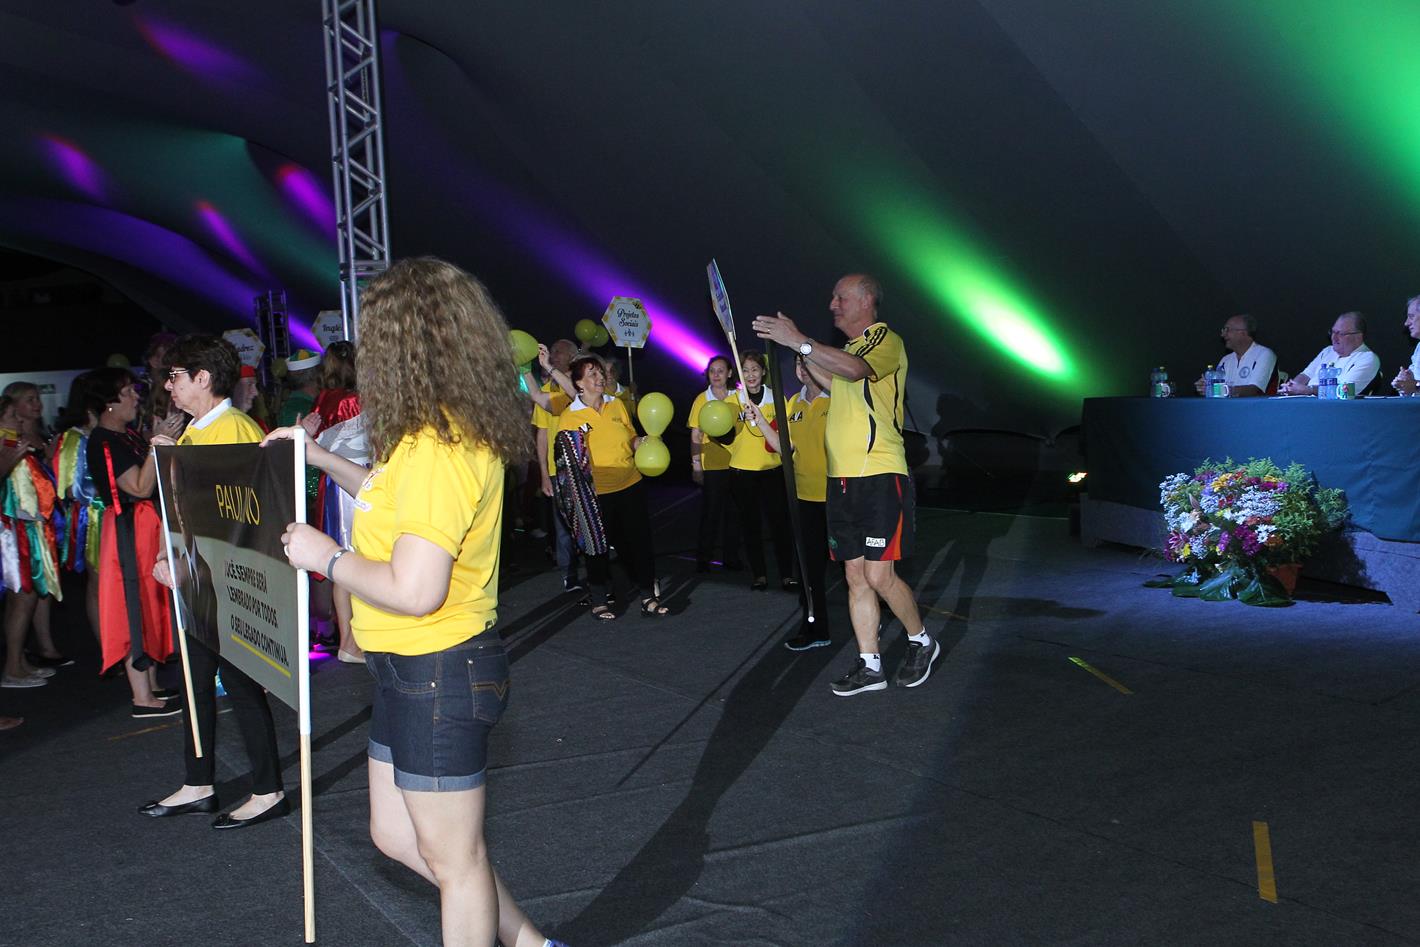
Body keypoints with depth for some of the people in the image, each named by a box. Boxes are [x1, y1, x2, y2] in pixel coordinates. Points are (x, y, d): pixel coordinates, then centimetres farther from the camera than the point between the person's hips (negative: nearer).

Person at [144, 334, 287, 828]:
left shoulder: (235, 430, -16)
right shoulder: (191, 433, 14)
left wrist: (188, 564, -21)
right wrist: (165, 558, 6)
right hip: (196, 579, 9)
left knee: (241, 684, -1)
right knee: (197, 681, 15)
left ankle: (268, 792, 10)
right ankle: (198, 787, 27)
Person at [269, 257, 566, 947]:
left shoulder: (435, 449, -25)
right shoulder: (457, 433, 7)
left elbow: (415, 590, -31)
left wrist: (328, 556, -16)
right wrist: (323, 460, 24)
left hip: (437, 673, -10)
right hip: (410, 667, 10)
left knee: (453, 858, 7)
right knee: (395, 836, 23)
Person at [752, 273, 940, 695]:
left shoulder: (886, 339, -8)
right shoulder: (850, 348, 20)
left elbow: (855, 370, -28)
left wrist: (799, 341, -28)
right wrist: (804, 356, 20)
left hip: (880, 475, -8)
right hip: (842, 478, 8)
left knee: (879, 575, -9)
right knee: (856, 576, 7)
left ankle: (922, 641, 14)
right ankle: (869, 666, 14)